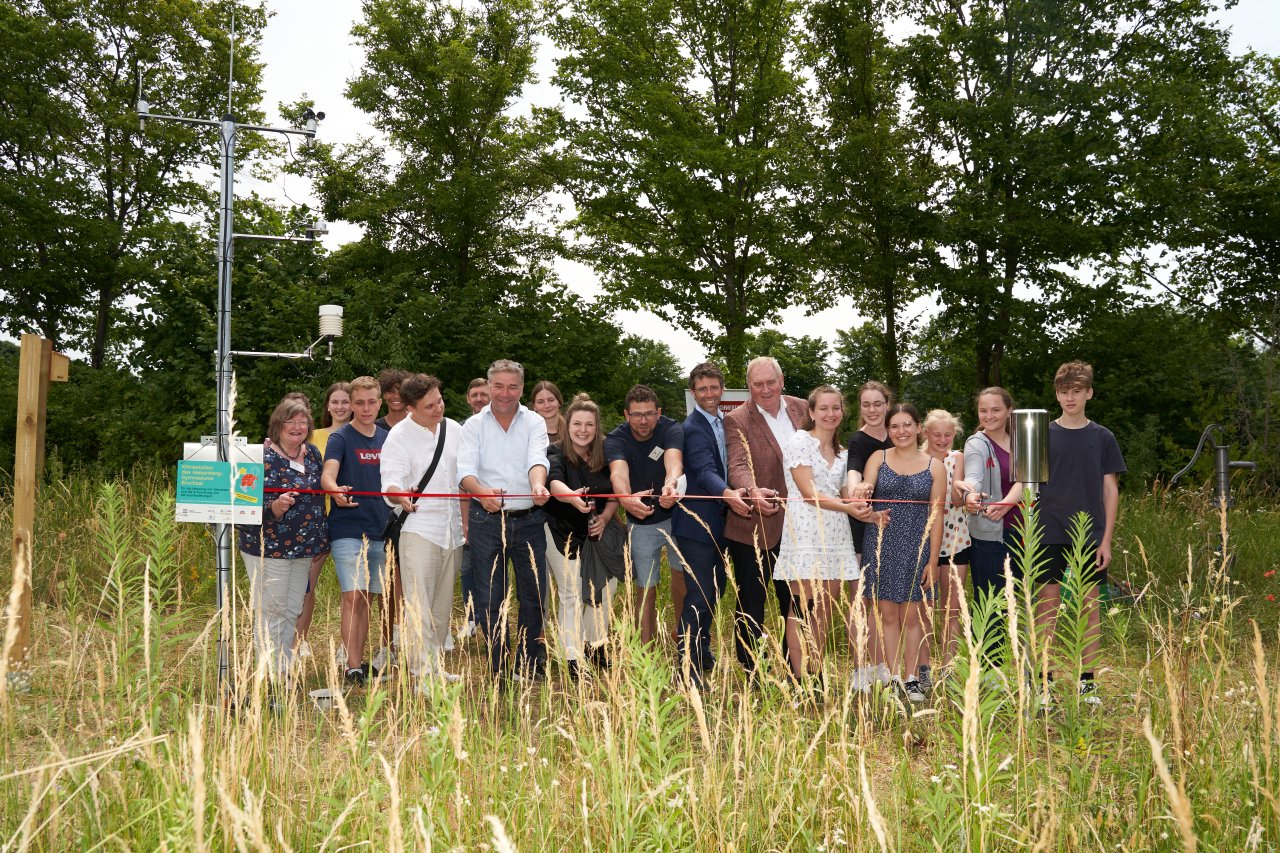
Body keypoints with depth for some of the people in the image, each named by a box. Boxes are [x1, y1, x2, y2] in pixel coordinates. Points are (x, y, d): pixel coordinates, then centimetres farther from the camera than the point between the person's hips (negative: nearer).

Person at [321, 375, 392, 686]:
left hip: (381, 529, 5)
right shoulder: (341, 437, -4)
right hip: (348, 529, -5)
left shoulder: (387, 438, 12)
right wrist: (335, 490, -41)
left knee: (377, 596, 10)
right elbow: (328, 473, -21)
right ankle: (353, 667, -12)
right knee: (354, 597, -11)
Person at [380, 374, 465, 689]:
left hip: (452, 530, 6)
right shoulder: (399, 436, -8)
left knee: (443, 604, 12)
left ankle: (437, 665, 22)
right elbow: (391, 482, -18)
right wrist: (400, 497, -41)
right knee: (419, 605, -11)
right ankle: (423, 675, -12)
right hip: (419, 529, -5)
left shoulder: (454, 430, 9)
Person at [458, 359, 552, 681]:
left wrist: (537, 485, -38)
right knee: (489, 599, 1)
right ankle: (498, 671, 12)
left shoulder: (534, 423, 4)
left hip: (528, 520, 1)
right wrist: (482, 492, -33)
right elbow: (465, 470, -11)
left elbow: (537, 460, -14)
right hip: (486, 521, -1)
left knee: (533, 594, 7)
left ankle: (530, 666, 23)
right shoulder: (474, 425, 3)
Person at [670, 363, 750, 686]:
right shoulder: (693, 428, -17)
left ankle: (702, 651, 36)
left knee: (715, 591, 20)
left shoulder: (726, 422, 9)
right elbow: (705, 471, -31)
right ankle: (687, 665, -3)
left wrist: (734, 495, 6)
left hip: (720, 521, 9)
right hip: (697, 523, -9)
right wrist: (728, 494, -48)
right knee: (699, 596, -10)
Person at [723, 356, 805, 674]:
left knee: (794, 601, 16)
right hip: (754, 526, -5)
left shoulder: (801, 409, 5)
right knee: (751, 603, 5)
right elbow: (738, 466, -25)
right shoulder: (737, 421, -11)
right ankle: (751, 672, 13)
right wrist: (753, 491, -45)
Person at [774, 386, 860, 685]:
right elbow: (809, 493, -12)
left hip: (835, 537, 6)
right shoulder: (799, 442, -3)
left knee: (825, 611, 6)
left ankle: (817, 676, 11)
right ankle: (799, 680, -4)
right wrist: (848, 507, -20)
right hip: (805, 534, -6)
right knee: (803, 609, -6)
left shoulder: (841, 452, 18)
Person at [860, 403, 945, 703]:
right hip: (881, 545, 1)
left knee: (912, 616, 3)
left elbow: (936, 517, 2)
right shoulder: (878, 459, 6)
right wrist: (871, 512, -31)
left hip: (916, 548, -1)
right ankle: (894, 678, 8)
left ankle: (911, 678, 10)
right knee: (887, 614, 2)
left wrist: (933, 560, -3)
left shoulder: (934, 467, 4)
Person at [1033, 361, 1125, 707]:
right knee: (1047, 605, 0)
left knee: (1090, 607, 5)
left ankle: (1088, 683, 12)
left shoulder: (1102, 437, 5)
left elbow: (1110, 490, 5)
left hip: (1090, 536, 1)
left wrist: (1106, 540, -1)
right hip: (1050, 534, -1)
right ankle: (1043, 682, 6)